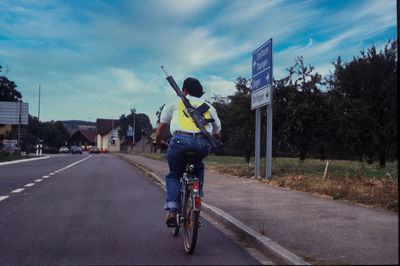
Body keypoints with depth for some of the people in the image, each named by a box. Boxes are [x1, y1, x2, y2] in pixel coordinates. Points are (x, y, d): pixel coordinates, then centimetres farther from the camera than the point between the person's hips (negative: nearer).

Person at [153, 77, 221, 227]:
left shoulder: (175, 103, 26)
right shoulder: (209, 107, 31)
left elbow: (162, 126, 30)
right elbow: (217, 133, 32)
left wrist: (157, 140, 48)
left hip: (180, 140, -2)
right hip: (204, 144, 2)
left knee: (174, 174, 20)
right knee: (198, 168, 33)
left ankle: (172, 211, 3)